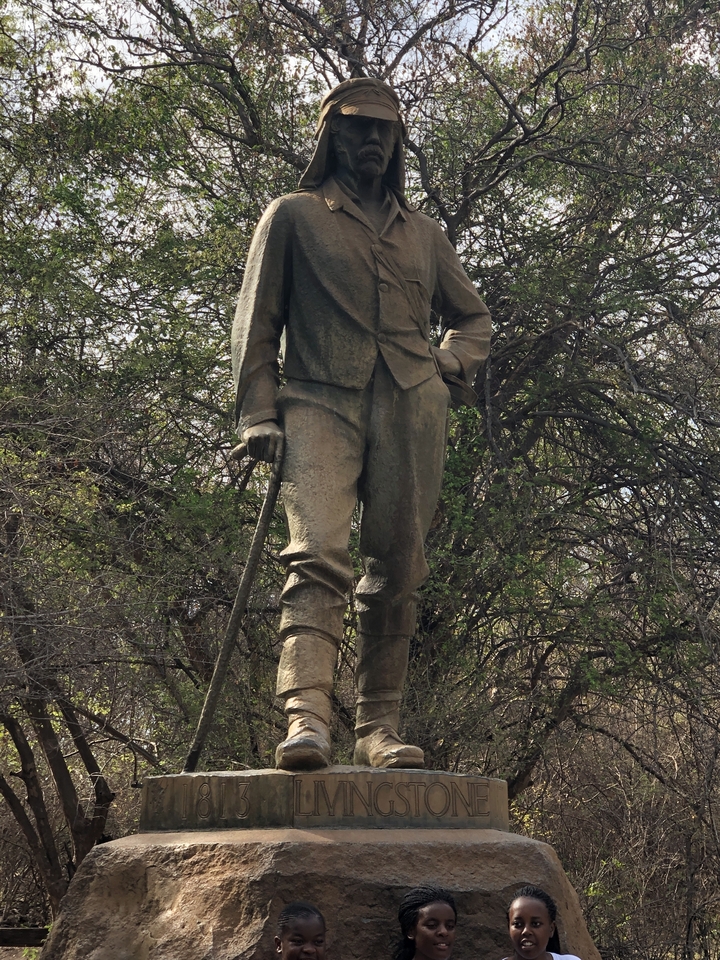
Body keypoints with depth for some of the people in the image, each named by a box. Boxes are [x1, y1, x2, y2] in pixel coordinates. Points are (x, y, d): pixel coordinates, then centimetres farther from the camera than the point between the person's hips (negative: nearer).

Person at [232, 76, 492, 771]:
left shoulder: (423, 234, 23)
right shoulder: (294, 216, 14)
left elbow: (472, 316, 32)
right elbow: (256, 323, 9)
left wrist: (449, 364, 10)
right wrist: (258, 414, -2)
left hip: (411, 409, 4)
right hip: (321, 402, -3)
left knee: (396, 571, -1)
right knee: (318, 553, -22)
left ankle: (378, 728, 4)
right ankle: (306, 718, -31)